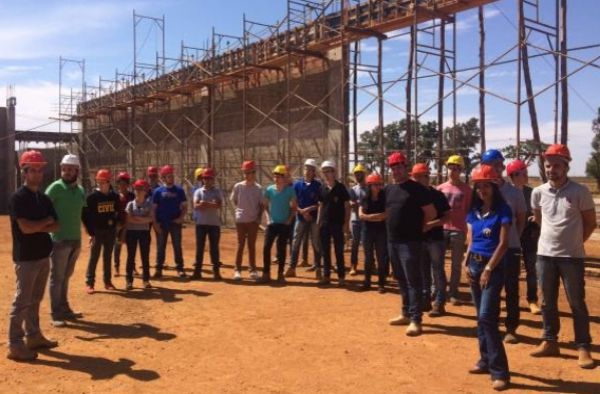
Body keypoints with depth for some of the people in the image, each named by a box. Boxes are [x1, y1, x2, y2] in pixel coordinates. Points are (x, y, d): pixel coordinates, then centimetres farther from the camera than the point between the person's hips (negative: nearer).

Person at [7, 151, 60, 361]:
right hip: (25, 257, -7)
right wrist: (46, 221, -6)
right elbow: (25, 228, -21)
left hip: (43, 255, 7)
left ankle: (33, 336, 26)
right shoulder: (18, 197, -12)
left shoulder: (44, 198, 11)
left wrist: (37, 226, -12)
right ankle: (15, 345, 3)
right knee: (22, 301, -4)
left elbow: (55, 226, 6)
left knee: (35, 300, 15)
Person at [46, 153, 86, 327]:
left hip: (76, 239, 6)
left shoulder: (81, 190, 10)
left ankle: (65, 309, 26)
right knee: (57, 277, 0)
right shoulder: (55, 187, -9)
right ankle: (56, 314, 7)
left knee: (66, 276, 16)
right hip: (59, 240, -6)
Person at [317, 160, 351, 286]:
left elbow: (347, 206, -5)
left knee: (339, 251, 1)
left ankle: (341, 277, 9)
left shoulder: (340, 187, -6)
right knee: (325, 251, 9)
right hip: (324, 224, 4)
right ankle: (326, 276, 17)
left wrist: (346, 223, -11)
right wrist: (318, 222, 7)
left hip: (338, 224, -4)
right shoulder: (322, 188, 7)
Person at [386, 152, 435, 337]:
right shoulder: (388, 189, 12)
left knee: (413, 281, -6)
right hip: (392, 241, 8)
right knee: (401, 280, 16)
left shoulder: (416, 188, -10)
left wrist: (416, 226, 1)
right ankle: (406, 314, 27)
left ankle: (415, 320, -3)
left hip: (410, 242, -8)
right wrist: (395, 227, 12)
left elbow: (431, 213, -9)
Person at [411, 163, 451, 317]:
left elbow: (447, 216, -10)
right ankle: (425, 300, 24)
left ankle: (439, 303, 7)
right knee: (423, 271, 13)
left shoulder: (437, 195, -9)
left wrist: (431, 224, -22)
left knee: (437, 271, 0)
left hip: (435, 239, -5)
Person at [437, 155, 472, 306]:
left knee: (456, 263, 4)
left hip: (458, 229, -3)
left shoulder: (466, 189, -1)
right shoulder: (441, 188, 7)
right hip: (441, 228, 3)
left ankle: (453, 293, 13)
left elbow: (469, 210, 0)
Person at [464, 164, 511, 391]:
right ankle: (486, 360, 24)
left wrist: (488, 268, -15)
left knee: (487, 317, -13)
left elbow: (503, 243, -12)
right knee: (480, 317, 12)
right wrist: (466, 263, 2)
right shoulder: (473, 211, 10)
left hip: (494, 266, -6)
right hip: (474, 264, 7)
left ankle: (500, 371, -6)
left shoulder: (503, 210, -8)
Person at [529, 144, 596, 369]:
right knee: (547, 302, 12)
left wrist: (573, 242, 1)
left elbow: (590, 223, 0)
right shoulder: (538, 192, 1)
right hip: (545, 255, 4)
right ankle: (550, 342, 25)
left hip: (572, 257, -3)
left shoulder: (580, 192, -9)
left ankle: (583, 348, 14)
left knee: (577, 303, 4)